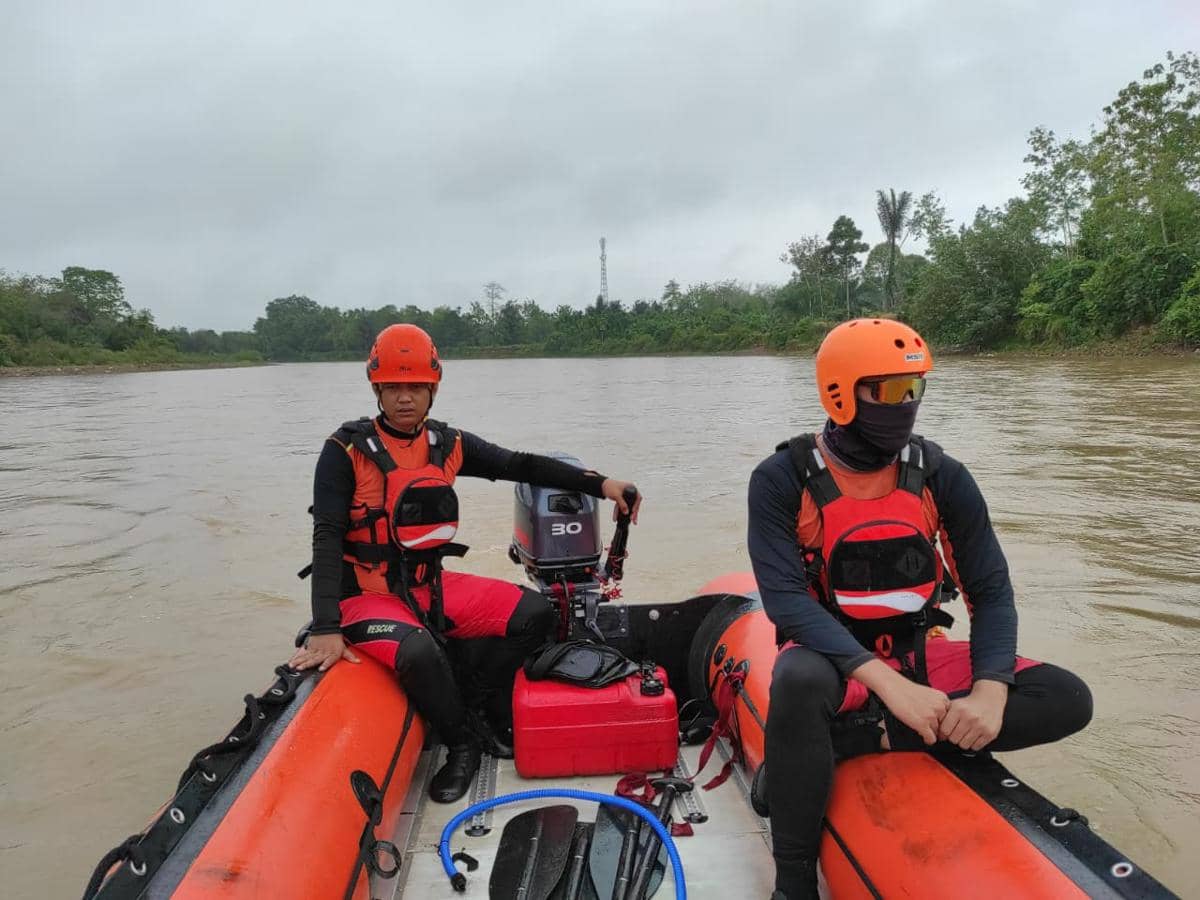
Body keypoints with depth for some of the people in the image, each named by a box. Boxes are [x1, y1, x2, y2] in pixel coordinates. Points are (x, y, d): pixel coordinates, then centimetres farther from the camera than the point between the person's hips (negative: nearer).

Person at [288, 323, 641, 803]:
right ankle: (464, 742, -5)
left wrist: (600, 483, -5)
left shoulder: (448, 444, 2)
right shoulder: (346, 451, -12)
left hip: (432, 586, 6)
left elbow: (523, 466, 3)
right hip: (367, 596, -5)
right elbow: (327, 541, -17)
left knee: (536, 614, -5)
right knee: (420, 654, -35)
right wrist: (325, 630, -27)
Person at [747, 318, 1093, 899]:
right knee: (799, 683, -40)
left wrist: (989, 692, -22)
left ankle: (868, 735, -24)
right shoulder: (783, 480, -13)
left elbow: (991, 591, -3)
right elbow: (786, 599, -22)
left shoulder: (942, 477, -4)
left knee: (1067, 700, -15)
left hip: (920, 653, 5)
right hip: (833, 658, -4)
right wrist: (887, 682, -33)